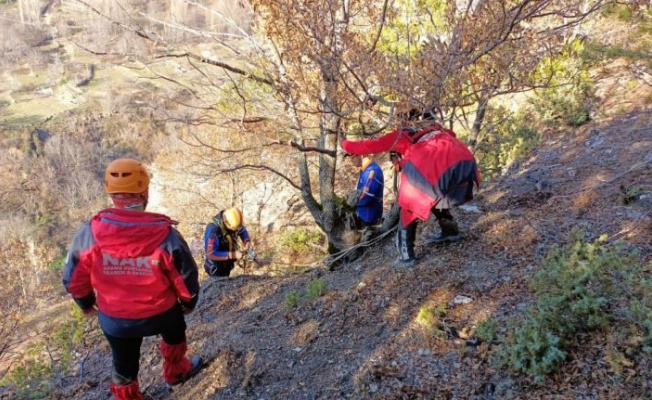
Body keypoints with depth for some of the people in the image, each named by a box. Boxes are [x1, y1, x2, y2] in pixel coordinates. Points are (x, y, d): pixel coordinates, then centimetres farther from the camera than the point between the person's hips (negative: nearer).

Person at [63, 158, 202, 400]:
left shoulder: (89, 233, -22)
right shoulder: (166, 235, -27)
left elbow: (74, 278, -6)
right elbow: (186, 278, -14)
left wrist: (86, 303, 15)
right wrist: (188, 302, 8)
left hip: (114, 319, 1)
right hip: (161, 313, -1)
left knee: (124, 366, 25)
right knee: (174, 334, 34)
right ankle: (176, 372, 58)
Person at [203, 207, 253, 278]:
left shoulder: (232, 223, -13)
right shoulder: (213, 230, -32)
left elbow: (242, 230, 9)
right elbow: (211, 253, -33)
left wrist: (247, 242, -12)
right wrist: (233, 255, -33)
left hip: (227, 266, 7)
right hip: (216, 269, -7)